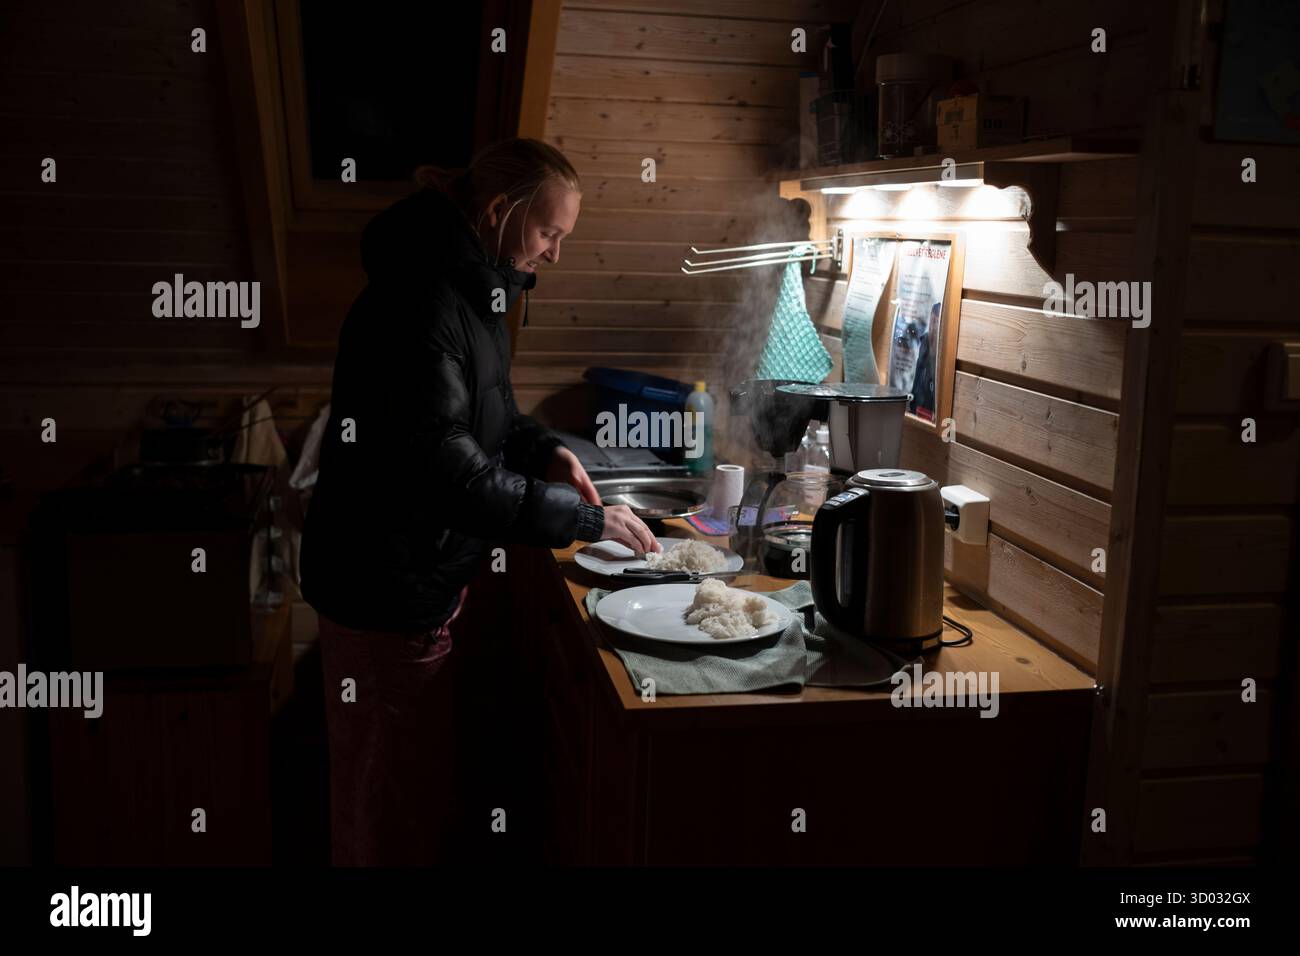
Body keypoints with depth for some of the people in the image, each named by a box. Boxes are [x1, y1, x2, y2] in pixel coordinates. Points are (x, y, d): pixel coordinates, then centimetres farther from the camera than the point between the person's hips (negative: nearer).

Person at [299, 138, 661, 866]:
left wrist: (544, 450, 0)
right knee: (390, 801, 7)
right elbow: (449, 472, -30)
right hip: (388, 587, -9)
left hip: (431, 574, 10)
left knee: (426, 775, 23)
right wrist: (585, 519, -23)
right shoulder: (419, 302, -25)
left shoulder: (472, 290, 7)